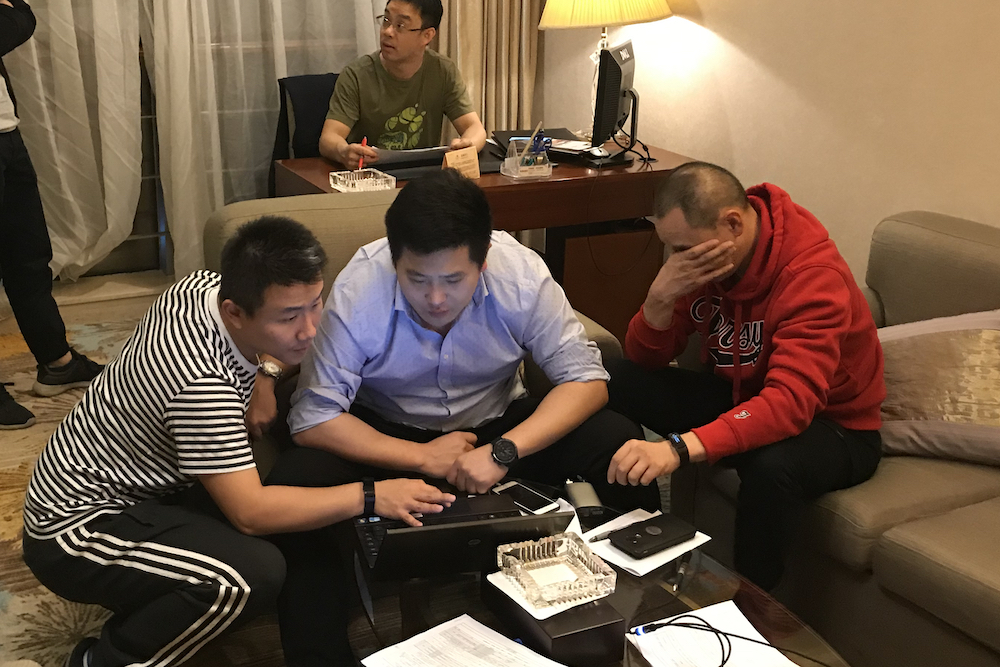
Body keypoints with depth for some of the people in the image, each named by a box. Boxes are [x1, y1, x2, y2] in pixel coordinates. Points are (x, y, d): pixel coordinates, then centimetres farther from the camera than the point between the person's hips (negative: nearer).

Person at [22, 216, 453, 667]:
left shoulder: (203, 285, -8)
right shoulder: (202, 383, -34)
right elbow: (250, 512, -30)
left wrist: (262, 375, -3)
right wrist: (370, 496, -28)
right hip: (79, 527, -9)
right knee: (257, 573, -30)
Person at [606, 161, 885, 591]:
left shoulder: (814, 276, -30)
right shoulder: (701, 257, -9)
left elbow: (791, 403, -42)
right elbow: (646, 360, -5)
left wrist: (680, 447, -54)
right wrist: (660, 297, -27)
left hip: (833, 423, -6)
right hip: (742, 395, 6)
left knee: (771, 466, -40)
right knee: (617, 383, -10)